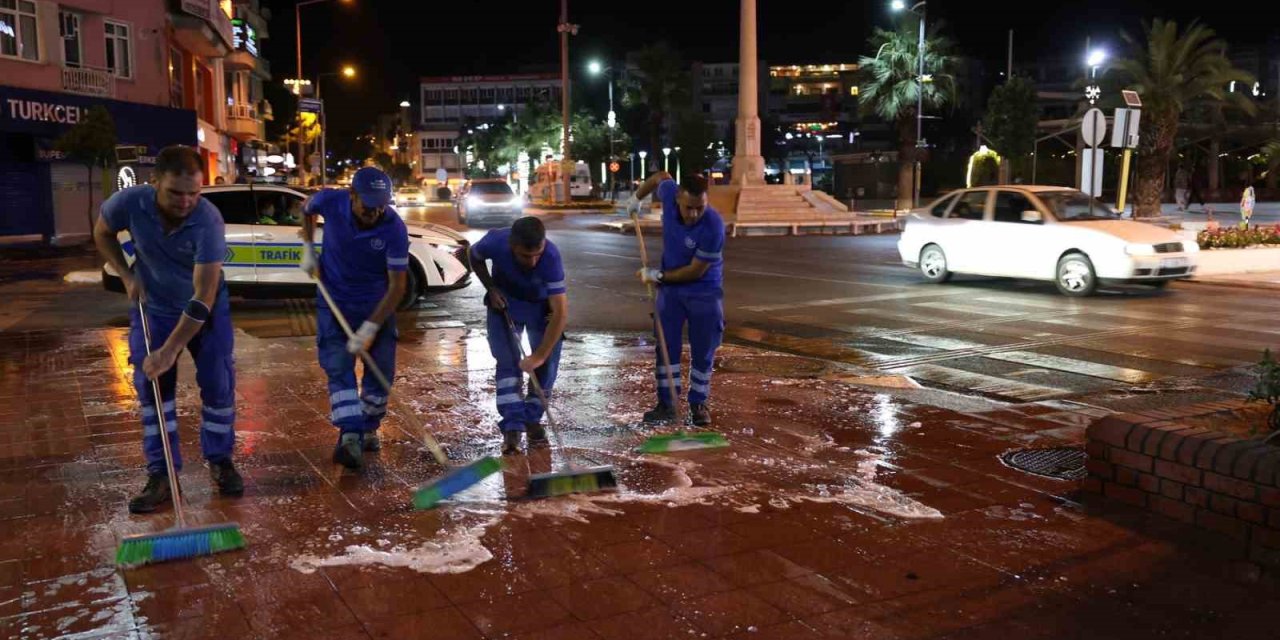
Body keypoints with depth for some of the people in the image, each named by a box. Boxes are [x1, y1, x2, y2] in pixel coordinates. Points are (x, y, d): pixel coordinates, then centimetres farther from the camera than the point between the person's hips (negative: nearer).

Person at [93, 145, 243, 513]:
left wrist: (170, 351, -35)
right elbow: (103, 233, 2)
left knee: (218, 383, -2)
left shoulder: (208, 220, -32)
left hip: (206, 307, -2)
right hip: (152, 306, 2)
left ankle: (220, 461, 18)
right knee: (152, 388, -1)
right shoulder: (129, 203, -24)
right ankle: (160, 475, 6)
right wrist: (127, 276, -11)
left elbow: (203, 297, -34)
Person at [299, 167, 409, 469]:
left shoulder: (394, 228, -26)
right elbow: (307, 209, 8)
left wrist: (370, 328, -26)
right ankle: (349, 436, -17)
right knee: (339, 368, -11)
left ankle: (368, 429, 24)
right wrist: (308, 248, 0)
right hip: (334, 302, 1)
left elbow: (397, 286, -22)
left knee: (381, 370, 3)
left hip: (376, 305, 0)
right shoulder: (331, 201, -20)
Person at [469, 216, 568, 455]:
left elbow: (560, 313, -40)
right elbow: (474, 256, -5)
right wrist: (491, 289, -15)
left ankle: (533, 419, 15)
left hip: (541, 305, -1)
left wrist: (539, 355, -41)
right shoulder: (495, 242, -33)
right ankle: (512, 426, -5)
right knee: (507, 362, -7)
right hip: (503, 301, 1)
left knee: (546, 364, -4)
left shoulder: (551, 256, -39)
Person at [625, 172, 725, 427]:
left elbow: (695, 271, -24)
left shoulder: (713, 226, -31)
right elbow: (660, 176, 9)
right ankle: (666, 403, 10)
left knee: (703, 351, 4)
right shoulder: (670, 194, -18)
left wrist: (657, 275, -15)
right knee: (667, 346, 3)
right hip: (671, 287, 4)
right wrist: (637, 197, 21)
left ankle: (698, 404, 18)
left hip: (704, 291, -4)